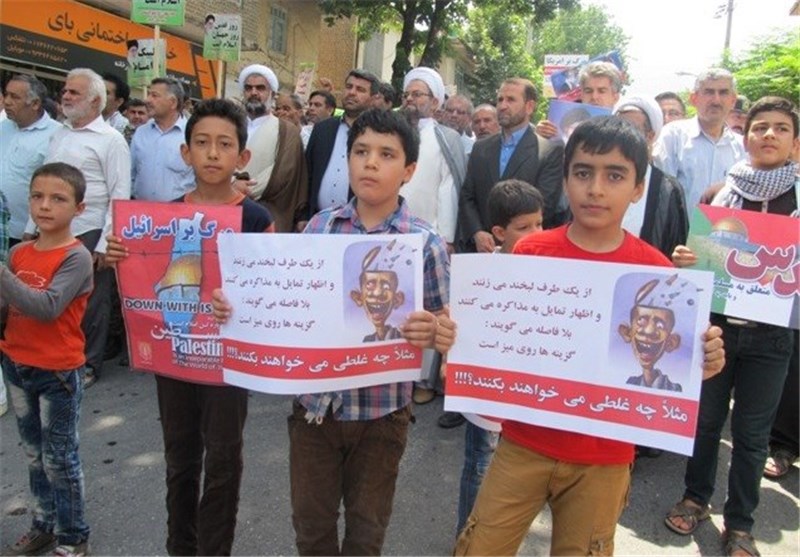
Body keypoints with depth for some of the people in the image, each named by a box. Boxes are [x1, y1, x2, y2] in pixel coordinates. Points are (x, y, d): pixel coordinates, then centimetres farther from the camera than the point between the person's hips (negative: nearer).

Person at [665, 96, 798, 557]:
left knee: (751, 432, 9)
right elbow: (701, 251, 8)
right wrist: (684, 259, -14)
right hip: (717, 322, 1)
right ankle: (696, 497, 33)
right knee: (706, 417, 13)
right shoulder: (725, 191, 3)